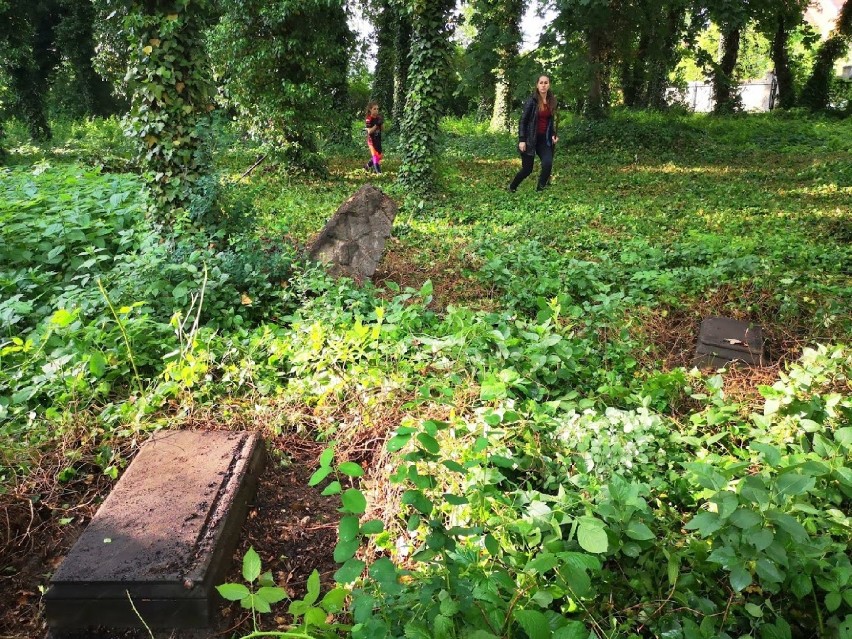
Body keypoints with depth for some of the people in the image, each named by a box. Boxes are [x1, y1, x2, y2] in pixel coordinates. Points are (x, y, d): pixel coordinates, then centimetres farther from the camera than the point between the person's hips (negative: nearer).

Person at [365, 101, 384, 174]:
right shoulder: (369, 119, -14)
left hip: (378, 140, 7)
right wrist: (376, 124, -26)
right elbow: (369, 131, -20)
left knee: (378, 155, 13)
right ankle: (378, 171, -8)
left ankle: (368, 166, 33)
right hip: (371, 140, -7)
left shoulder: (378, 118, 6)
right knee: (375, 155, -10)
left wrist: (381, 122, -9)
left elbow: (381, 129, 8)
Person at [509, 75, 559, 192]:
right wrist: (522, 140, -16)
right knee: (527, 169, 0)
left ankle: (540, 190, -1)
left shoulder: (552, 102, 6)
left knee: (548, 164, -17)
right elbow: (523, 121, -10)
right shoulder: (532, 101, -10)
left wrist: (553, 135, 2)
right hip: (530, 139, -4)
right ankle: (512, 188, 26)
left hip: (544, 139, 5)